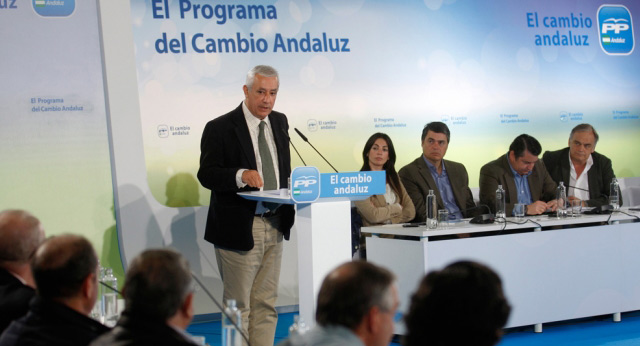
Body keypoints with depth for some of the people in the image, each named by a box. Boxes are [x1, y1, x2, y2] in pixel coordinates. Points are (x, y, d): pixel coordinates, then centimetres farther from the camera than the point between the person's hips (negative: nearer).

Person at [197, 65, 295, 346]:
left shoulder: (279, 122, 12)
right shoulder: (219, 128, -9)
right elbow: (206, 174, -13)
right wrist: (240, 175, -30)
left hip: (274, 225, 6)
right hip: (239, 228, -6)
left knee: (266, 304, 12)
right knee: (238, 306, 0)